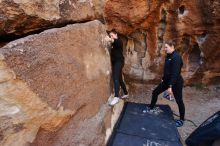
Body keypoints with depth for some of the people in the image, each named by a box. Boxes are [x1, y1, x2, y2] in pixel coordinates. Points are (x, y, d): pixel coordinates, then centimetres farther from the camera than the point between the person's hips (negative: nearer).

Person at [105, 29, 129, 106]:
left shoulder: (119, 41, -3)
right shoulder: (113, 44, 21)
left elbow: (116, 42, -30)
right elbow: (113, 53, 14)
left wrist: (111, 40, -47)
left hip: (119, 61, -9)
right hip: (115, 62, 9)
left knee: (115, 78, -22)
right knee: (119, 79, 14)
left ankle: (116, 97, -29)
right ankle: (126, 93, 28)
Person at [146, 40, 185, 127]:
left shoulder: (176, 57, -22)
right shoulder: (168, 56, 7)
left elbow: (175, 73, -27)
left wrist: (170, 86, -27)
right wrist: (163, 79, 19)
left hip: (176, 82, -9)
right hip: (167, 80, 9)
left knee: (179, 100, 6)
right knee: (155, 92, 12)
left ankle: (181, 120, 25)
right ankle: (151, 108, 32)